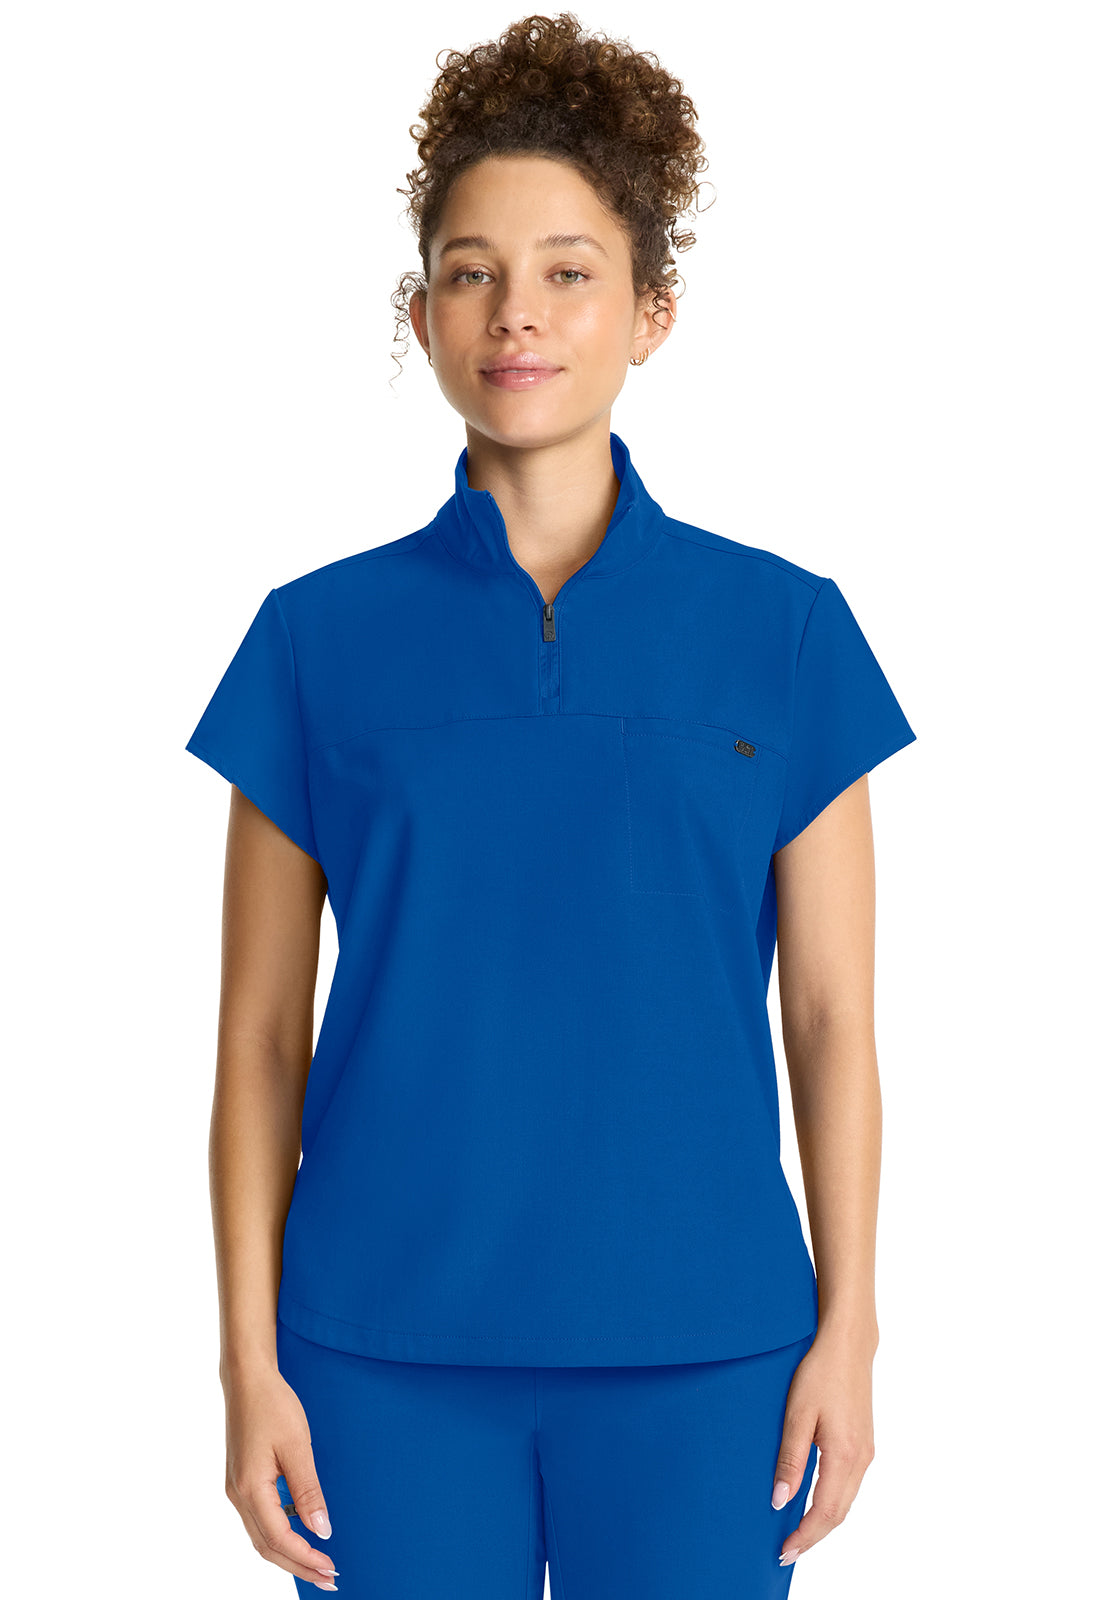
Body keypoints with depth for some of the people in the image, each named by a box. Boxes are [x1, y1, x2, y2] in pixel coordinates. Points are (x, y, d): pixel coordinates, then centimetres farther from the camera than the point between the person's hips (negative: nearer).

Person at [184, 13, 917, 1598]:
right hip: (390, 1348, 0)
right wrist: (251, 1360, -1)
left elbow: (831, 1020, 2)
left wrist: (847, 1330, -1)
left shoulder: (784, 630, 1)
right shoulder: (321, 637, 1)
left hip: (699, 1347, 0)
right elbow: (260, 1037, 2)